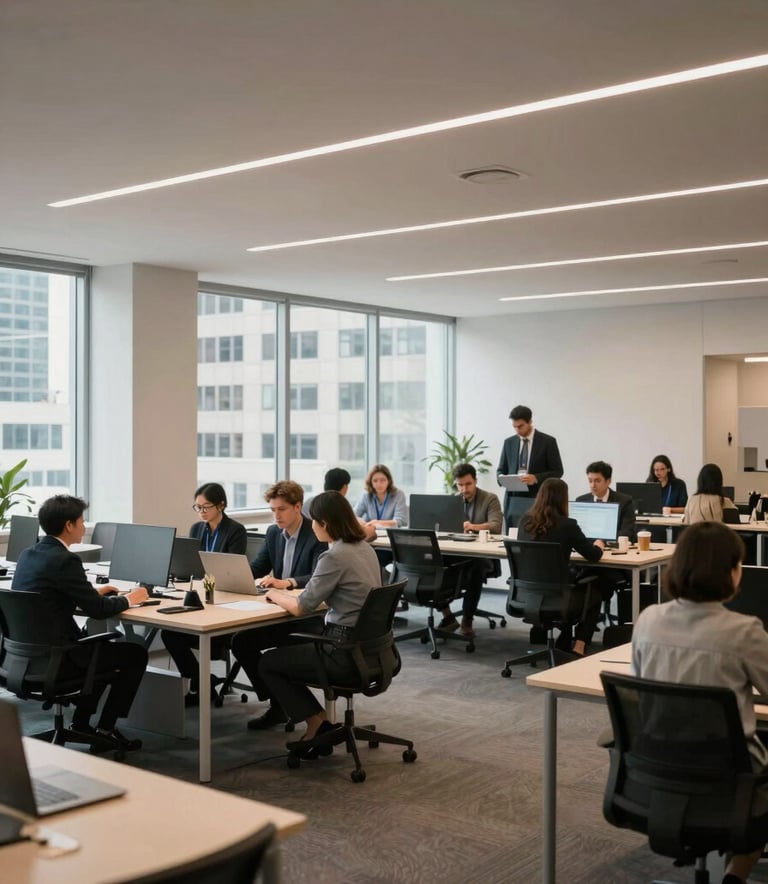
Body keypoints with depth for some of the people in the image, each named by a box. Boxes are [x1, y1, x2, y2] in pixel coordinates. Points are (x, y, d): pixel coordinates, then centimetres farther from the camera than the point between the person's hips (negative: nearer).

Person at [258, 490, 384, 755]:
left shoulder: (335, 556, -20)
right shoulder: (365, 548, 8)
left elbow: (301, 607, -16)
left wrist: (274, 595, 3)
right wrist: (289, 588, 18)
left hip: (347, 654, -9)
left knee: (267, 664, 9)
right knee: (288, 649, 25)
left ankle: (317, 723, 11)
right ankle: (319, 724, 23)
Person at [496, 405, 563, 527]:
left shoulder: (547, 442, 0)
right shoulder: (509, 443, 11)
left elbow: (557, 472, -2)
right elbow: (500, 470, 17)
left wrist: (536, 478, -18)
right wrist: (502, 477, -7)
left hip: (537, 502, -4)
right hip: (513, 501, 4)